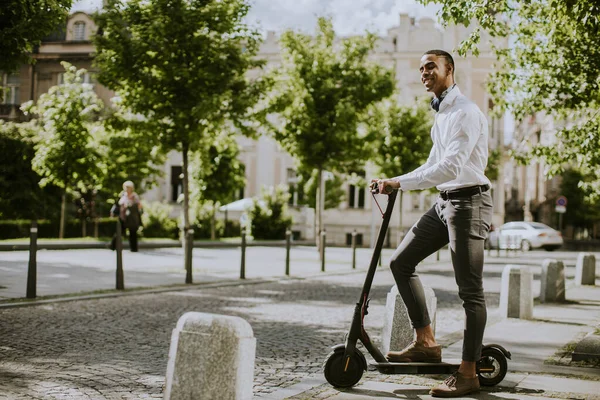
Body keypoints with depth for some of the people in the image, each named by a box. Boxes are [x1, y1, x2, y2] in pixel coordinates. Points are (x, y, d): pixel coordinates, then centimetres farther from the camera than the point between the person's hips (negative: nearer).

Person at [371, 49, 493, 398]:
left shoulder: (465, 112, -15)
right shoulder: (441, 114, 16)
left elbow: (451, 167, -26)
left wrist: (401, 183, -27)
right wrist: (394, 182, 13)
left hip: (468, 201, -10)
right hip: (444, 202, 10)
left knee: (470, 290, -5)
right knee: (401, 262, 7)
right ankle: (426, 342, 12)